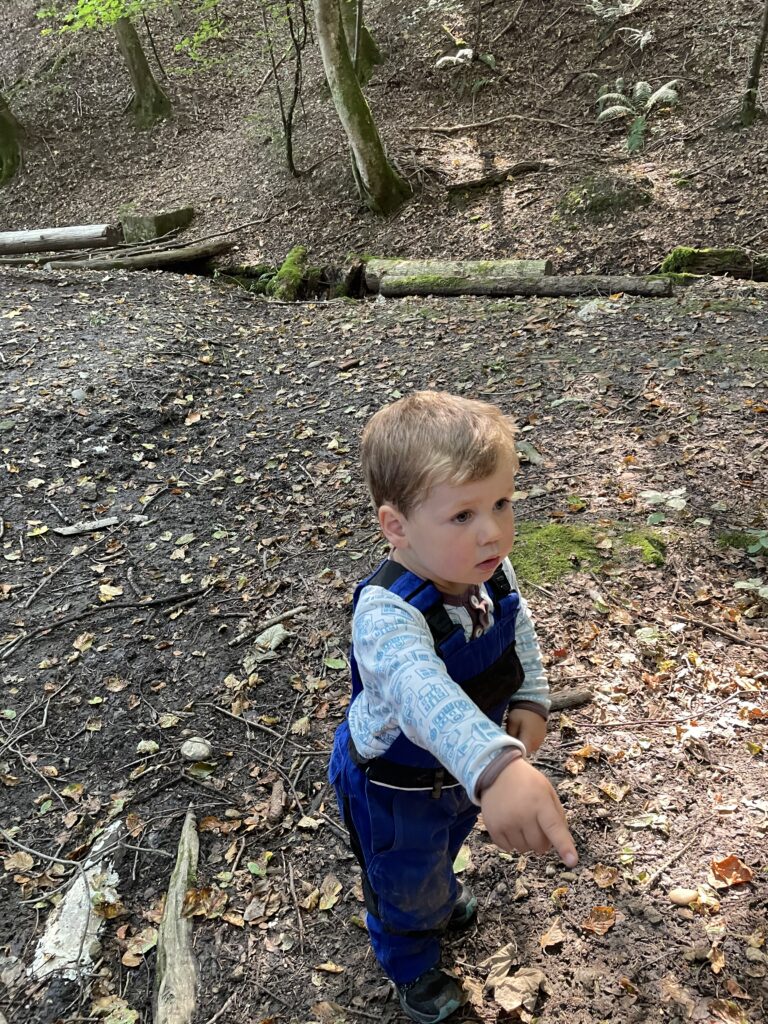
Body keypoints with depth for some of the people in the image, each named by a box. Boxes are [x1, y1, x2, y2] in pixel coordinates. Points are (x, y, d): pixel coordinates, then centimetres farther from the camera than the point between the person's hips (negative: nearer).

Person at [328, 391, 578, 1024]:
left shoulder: (492, 572, -21)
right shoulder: (386, 615, -45)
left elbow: (521, 637, -1)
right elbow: (423, 692, -64)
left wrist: (531, 704, -12)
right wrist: (497, 766, -79)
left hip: (464, 765, 6)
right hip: (395, 783, -6)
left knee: (447, 840, 38)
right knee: (406, 883, 25)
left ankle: (441, 892, 73)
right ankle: (411, 964, 59)